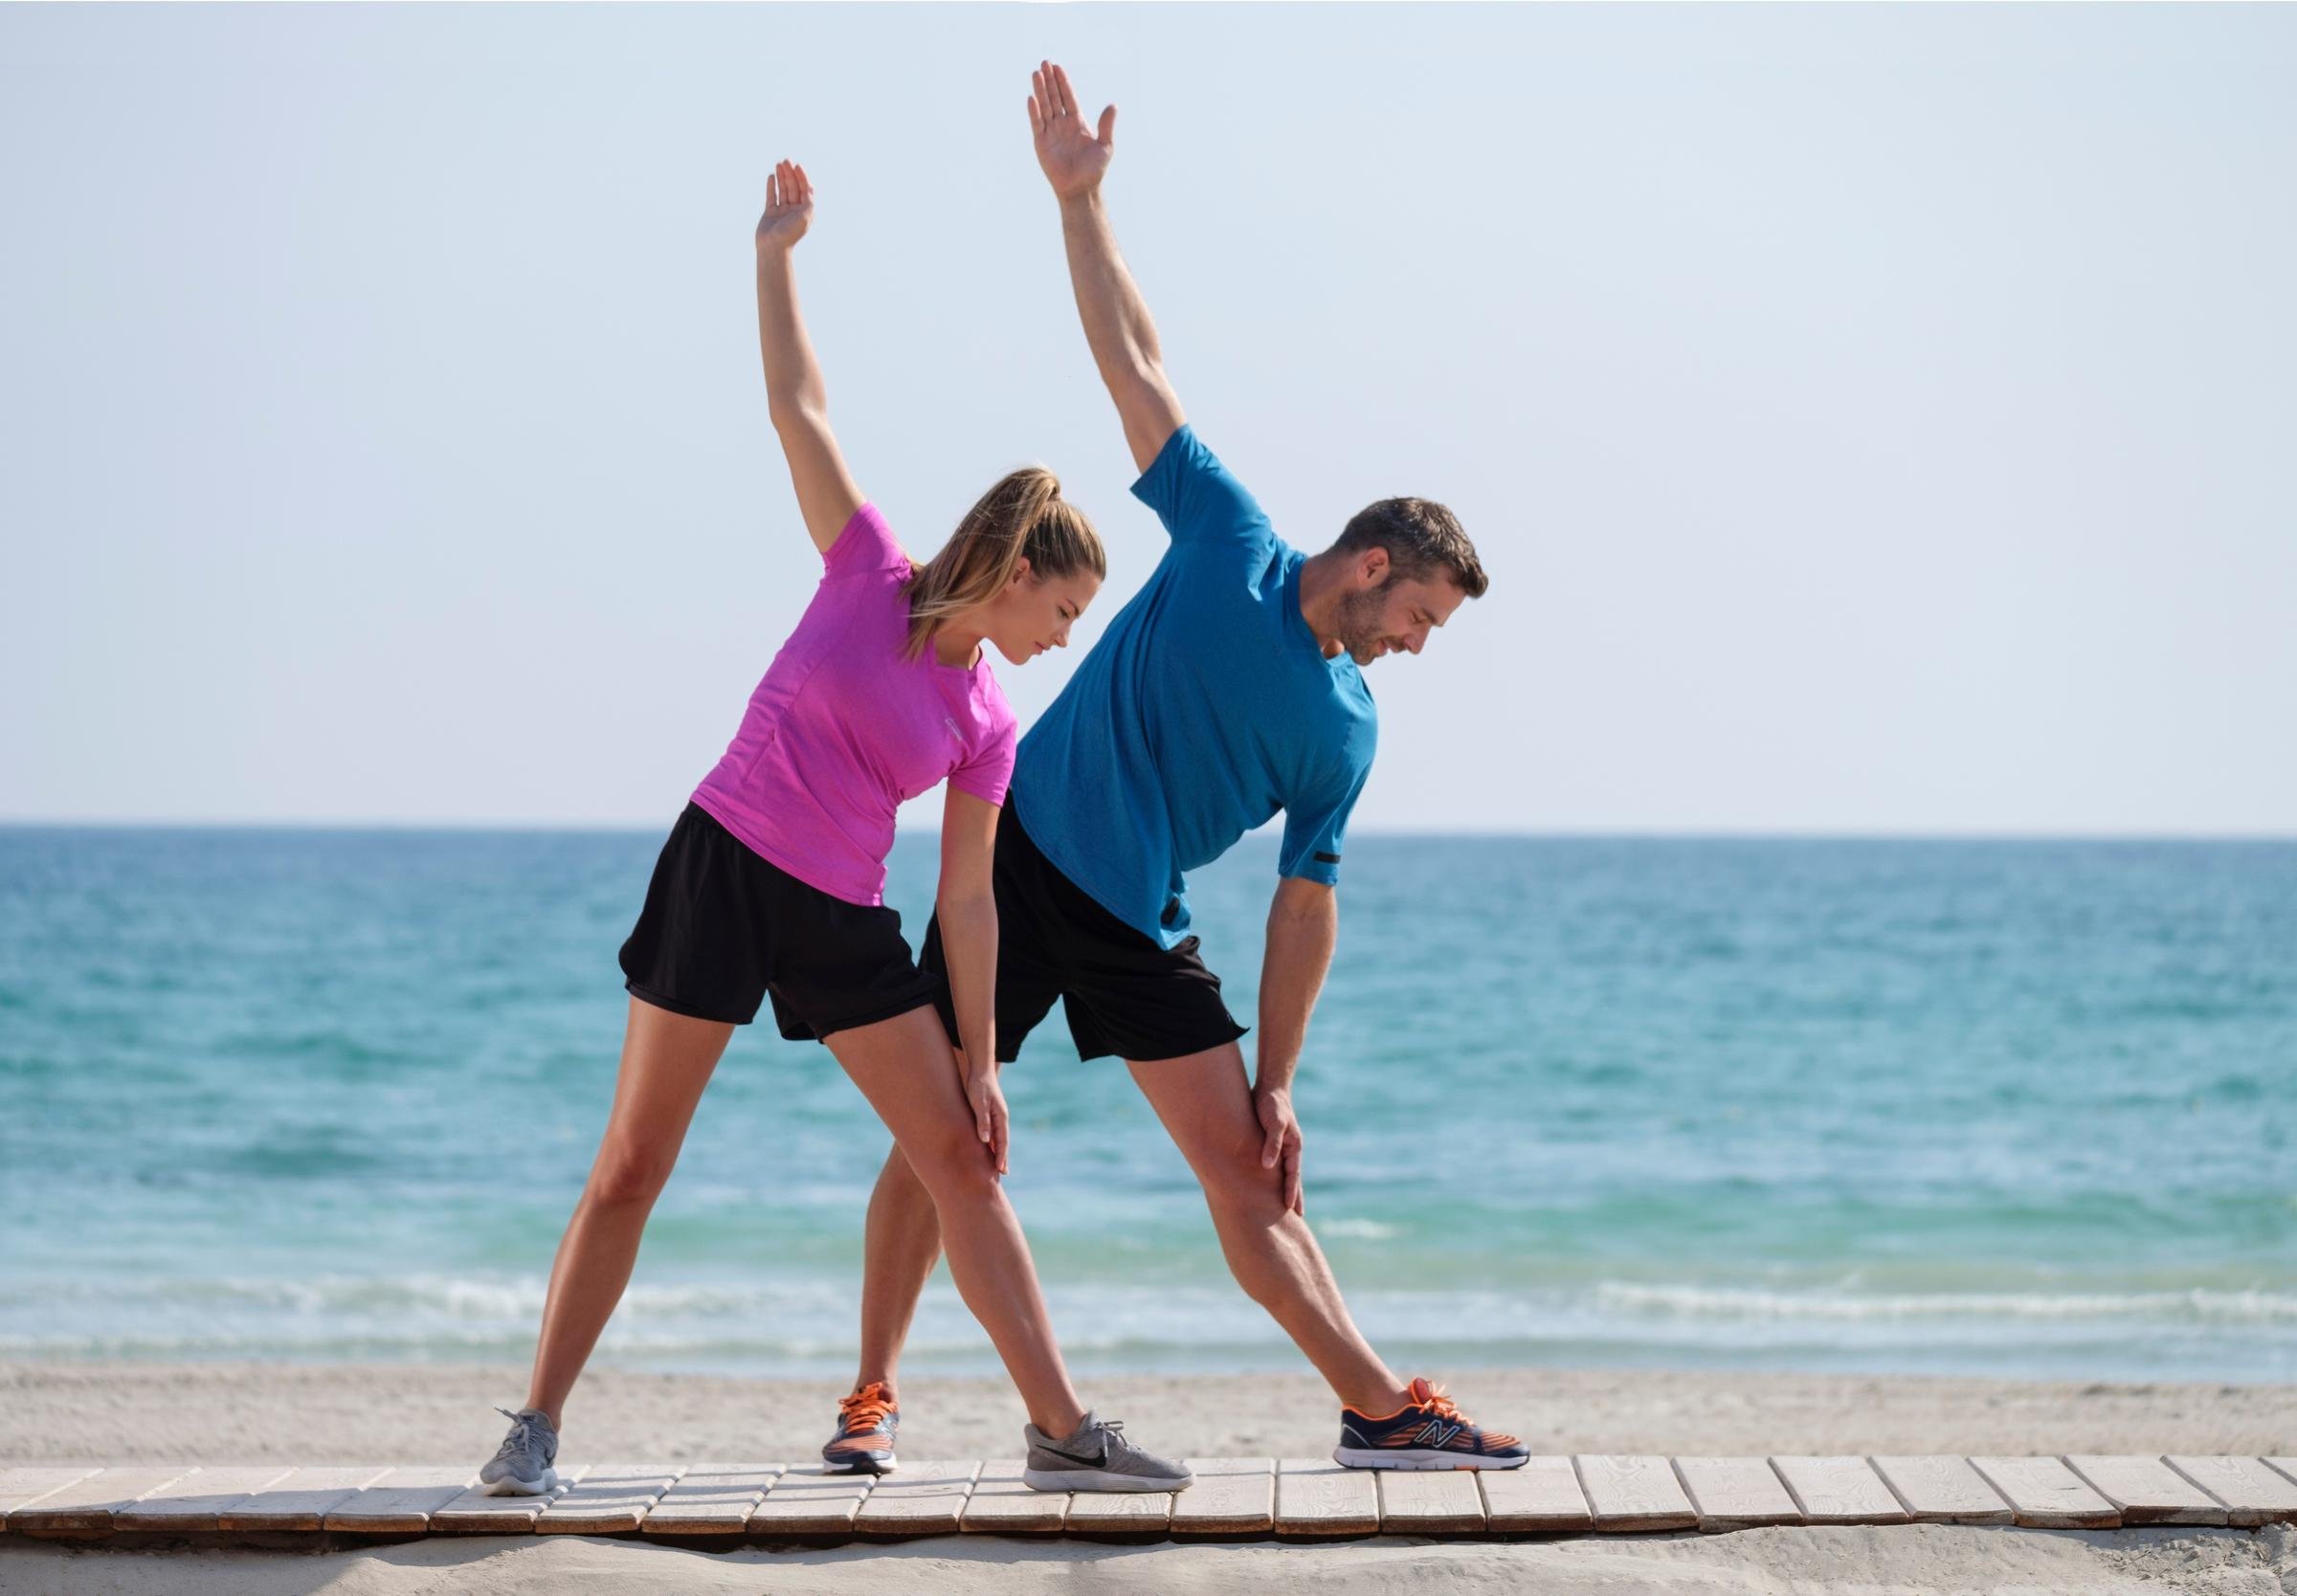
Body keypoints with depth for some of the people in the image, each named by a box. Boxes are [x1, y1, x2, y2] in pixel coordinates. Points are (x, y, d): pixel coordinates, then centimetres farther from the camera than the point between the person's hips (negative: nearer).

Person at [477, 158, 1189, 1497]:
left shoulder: (988, 726, 4)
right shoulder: (868, 569, -4)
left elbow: (968, 899, 6)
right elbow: (799, 407, -4)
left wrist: (978, 1059, 4)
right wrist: (776, 257, -5)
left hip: (844, 924, 4)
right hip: (722, 872, -4)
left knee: (962, 1158, 0)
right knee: (631, 1170, -4)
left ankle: (1061, 1427, 5)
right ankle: (538, 1424, 6)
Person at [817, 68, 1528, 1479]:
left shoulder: (1344, 731, 4)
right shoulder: (1229, 545, -3)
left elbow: (1305, 905, 7)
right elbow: (1136, 364, -3)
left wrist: (1278, 1081, 1)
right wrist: (1080, 200, -7)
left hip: (1142, 927, 3)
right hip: (1022, 856, -3)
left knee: (1247, 1165, -2)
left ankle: (1379, 1408, -3)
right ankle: (874, 1398, 9)